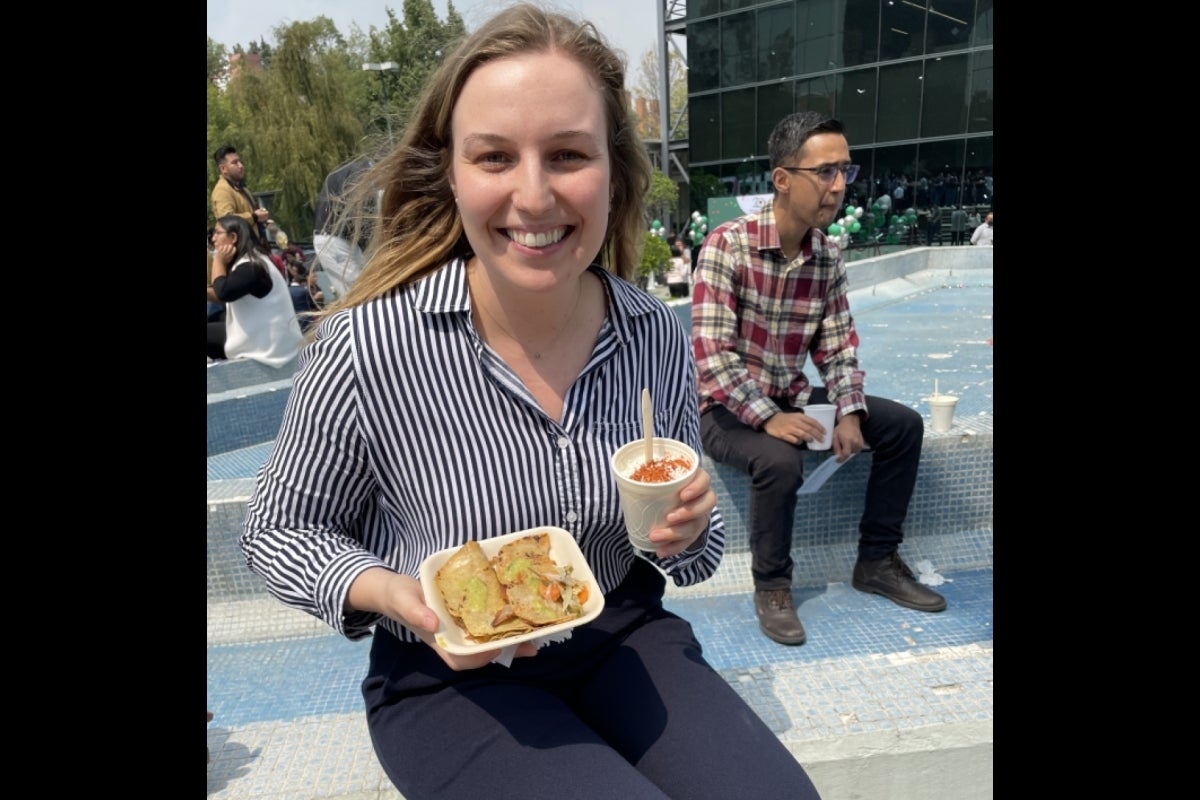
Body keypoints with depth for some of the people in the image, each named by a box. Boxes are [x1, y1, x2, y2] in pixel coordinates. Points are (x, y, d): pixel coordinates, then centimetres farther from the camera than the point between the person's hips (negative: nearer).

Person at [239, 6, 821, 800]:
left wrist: (686, 533, -17)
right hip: (447, 678, -2)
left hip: (623, 636, 3)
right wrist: (394, 595, -23)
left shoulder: (659, 335, -9)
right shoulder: (366, 345, -21)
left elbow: (690, 535, 6)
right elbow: (283, 530, -5)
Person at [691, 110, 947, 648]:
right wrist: (768, 419, -28)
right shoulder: (727, 245, -20)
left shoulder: (829, 257, -1)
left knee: (903, 425, 2)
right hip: (728, 408, -7)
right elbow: (712, 354, -25)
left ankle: (877, 561, 15)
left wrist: (849, 412, -12)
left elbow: (838, 346, 3)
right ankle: (771, 586, -8)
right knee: (780, 461, -35)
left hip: (792, 397, 7)